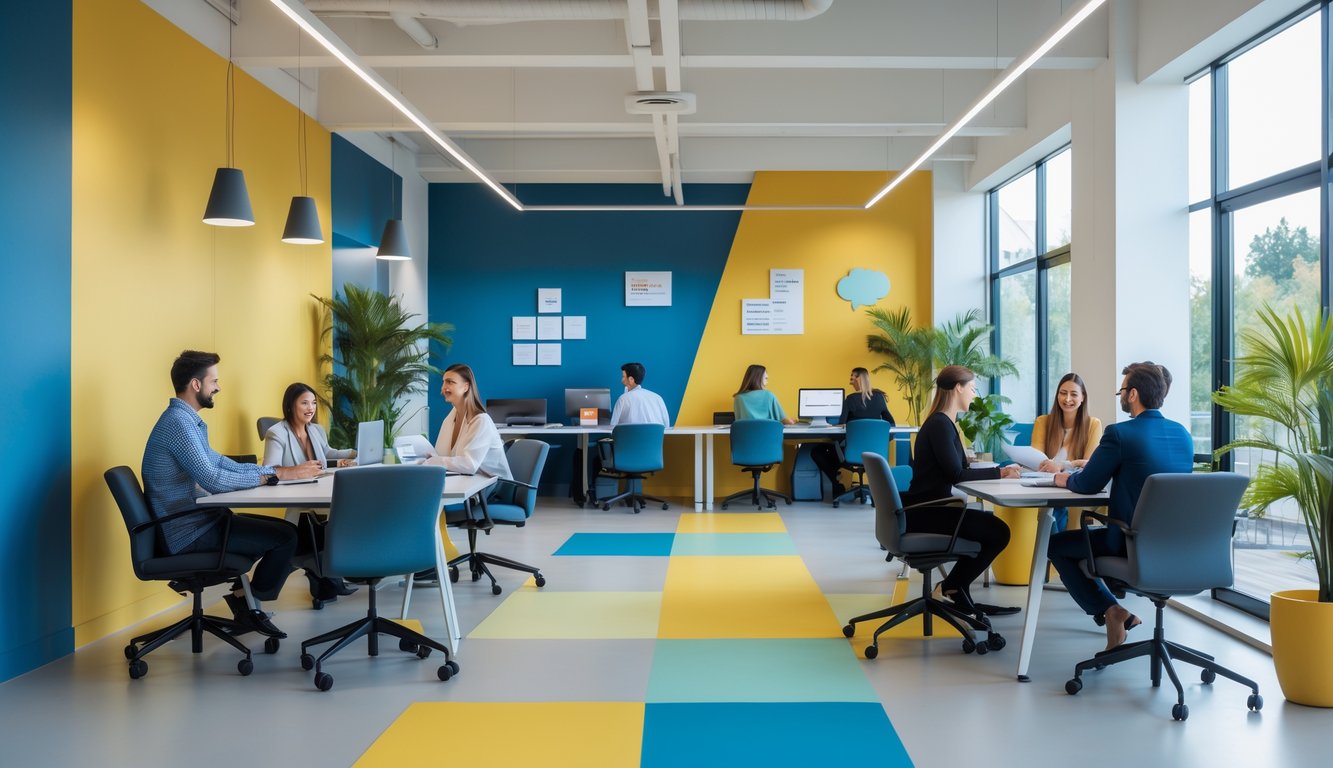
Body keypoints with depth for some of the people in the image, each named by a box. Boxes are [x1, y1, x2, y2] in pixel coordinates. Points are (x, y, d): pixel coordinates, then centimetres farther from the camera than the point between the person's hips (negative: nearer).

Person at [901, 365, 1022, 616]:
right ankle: (953, 587, 6)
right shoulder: (940, 424, -16)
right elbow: (956, 474, -20)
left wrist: (996, 471, 4)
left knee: (990, 526, 13)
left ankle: (957, 592, 16)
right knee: (998, 532, -10)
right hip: (924, 512, -10)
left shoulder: (944, 422, 15)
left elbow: (957, 469, 12)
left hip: (930, 508, 10)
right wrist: (999, 472, -14)